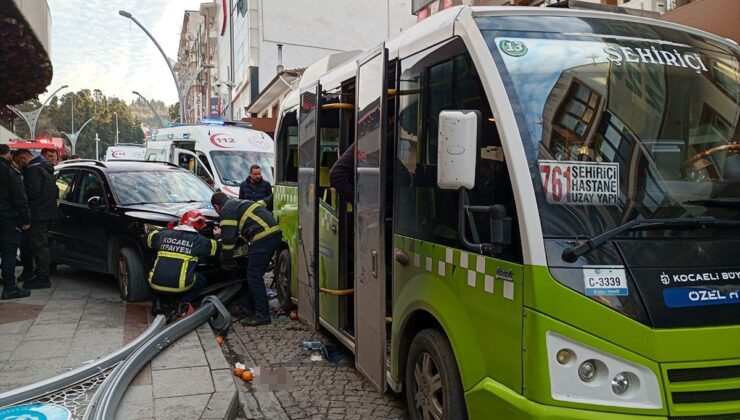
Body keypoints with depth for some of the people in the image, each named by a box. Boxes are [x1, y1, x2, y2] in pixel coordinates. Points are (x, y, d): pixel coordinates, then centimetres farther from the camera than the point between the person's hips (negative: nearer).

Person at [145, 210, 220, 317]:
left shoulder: (164, 235, 10)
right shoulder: (198, 240, 1)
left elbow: (149, 238, 30)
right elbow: (217, 247, 14)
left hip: (156, 283, 3)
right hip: (180, 286, -3)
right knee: (201, 281, 26)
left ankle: (156, 301, 14)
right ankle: (185, 302, 1)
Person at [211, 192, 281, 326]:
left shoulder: (227, 211, 1)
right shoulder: (239, 203, 30)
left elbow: (228, 238, -5)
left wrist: (226, 261, 8)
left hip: (263, 238, -10)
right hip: (274, 232, 10)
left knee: (254, 277, -3)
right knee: (254, 275, 18)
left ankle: (262, 316, -1)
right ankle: (248, 307, 28)